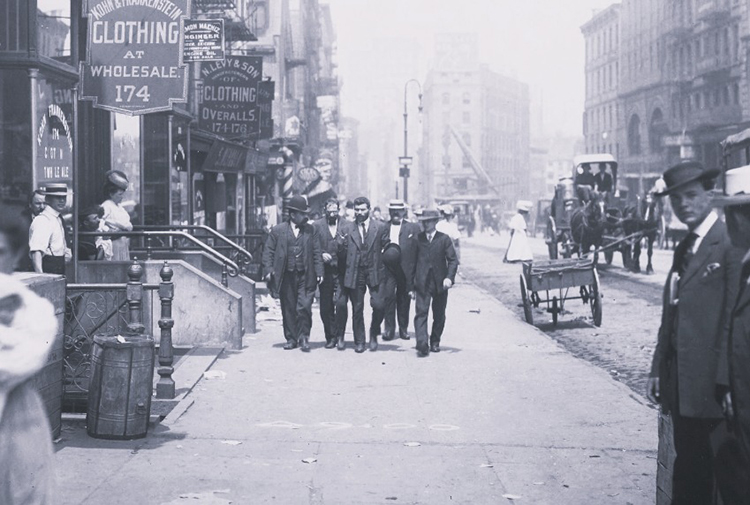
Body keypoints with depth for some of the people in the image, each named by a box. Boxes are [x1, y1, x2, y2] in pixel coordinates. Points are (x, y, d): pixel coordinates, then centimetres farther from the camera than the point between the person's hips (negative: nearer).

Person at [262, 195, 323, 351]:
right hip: (286, 277, 0)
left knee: (304, 307, -8)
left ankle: (303, 337, 7)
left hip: (305, 276, 0)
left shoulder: (311, 230, 7)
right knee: (288, 309, 6)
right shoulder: (277, 230, 5)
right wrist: (268, 270, -7)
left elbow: (317, 253, 5)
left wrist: (319, 272, -3)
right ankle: (291, 338, 17)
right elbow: (268, 252, 5)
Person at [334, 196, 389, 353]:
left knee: (378, 305, -11)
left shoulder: (380, 227, 3)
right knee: (357, 308, 4)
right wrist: (342, 243, -15)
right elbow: (343, 252, 4)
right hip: (355, 273, 1)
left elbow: (387, 248, 7)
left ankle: (374, 334, 14)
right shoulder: (348, 228, 6)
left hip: (374, 271, -1)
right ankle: (359, 341, 16)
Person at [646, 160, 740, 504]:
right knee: (685, 465, 14)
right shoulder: (685, 248, 16)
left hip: (708, 384, -8)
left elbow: (733, 318, -17)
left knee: (706, 471, -1)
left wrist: (724, 382, -19)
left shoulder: (729, 244, -12)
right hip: (681, 385, 8)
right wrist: (658, 370, 12)